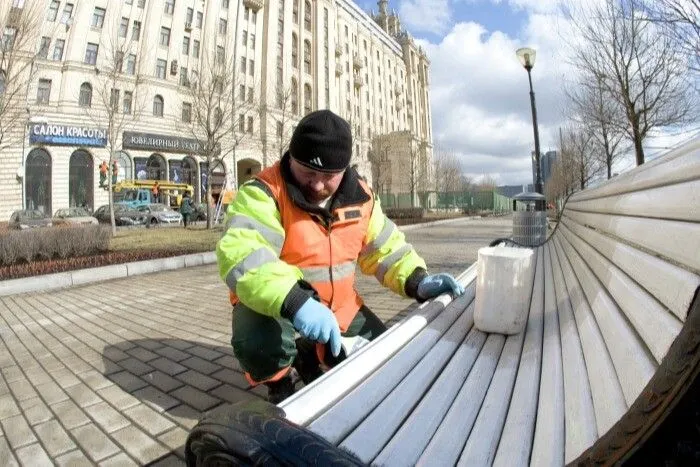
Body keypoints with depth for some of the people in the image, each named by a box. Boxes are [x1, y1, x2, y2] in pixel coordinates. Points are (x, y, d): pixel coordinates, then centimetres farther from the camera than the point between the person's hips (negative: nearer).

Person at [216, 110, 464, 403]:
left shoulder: (359, 196, -3)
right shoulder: (265, 193, -22)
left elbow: (385, 248, 5)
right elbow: (241, 255, -37)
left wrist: (417, 282, -12)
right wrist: (293, 302, -51)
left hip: (338, 307, 5)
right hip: (274, 307, -4)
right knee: (260, 345, -36)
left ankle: (309, 359, 29)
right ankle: (282, 387, 2)